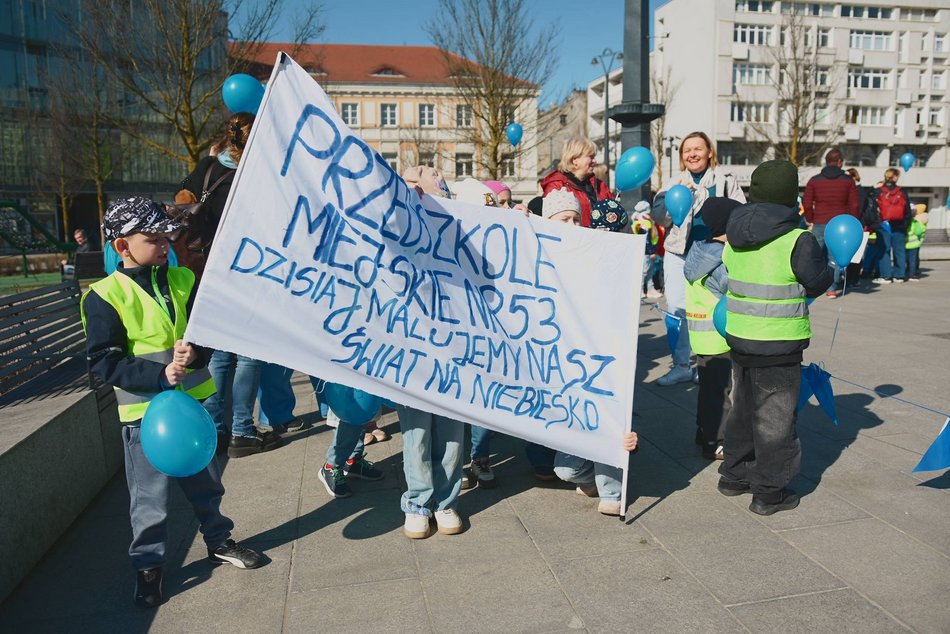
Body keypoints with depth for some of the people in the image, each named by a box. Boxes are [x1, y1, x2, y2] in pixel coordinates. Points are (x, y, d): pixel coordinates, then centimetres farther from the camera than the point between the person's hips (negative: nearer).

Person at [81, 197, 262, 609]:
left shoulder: (182, 280, 1)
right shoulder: (105, 297, -12)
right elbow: (103, 363, -14)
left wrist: (196, 352, -20)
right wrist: (160, 375, -24)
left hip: (192, 401, 5)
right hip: (144, 411, -4)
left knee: (206, 480, 19)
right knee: (150, 496, 6)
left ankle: (218, 540, 38)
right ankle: (148, 565, 26)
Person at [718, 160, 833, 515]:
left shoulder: (734, 239, 3)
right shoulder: (798, 241, -15)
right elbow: (818, 283, -5)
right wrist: (831, 265, 15)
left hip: (738, 337, 6)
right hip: (778, 344, -6)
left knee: (743, 408, 21)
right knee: (775, 417, 7)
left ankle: (734, 475, 33)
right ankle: (768, 492, 17)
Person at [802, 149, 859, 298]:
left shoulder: (814, 180, 4)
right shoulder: (848, 181, 4)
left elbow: (807, 204, 3)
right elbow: (854, 205, 3)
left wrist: (810, 220, 15)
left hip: (819, 224, 0)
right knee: (835, 257, 4)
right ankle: (832, 288, 3)